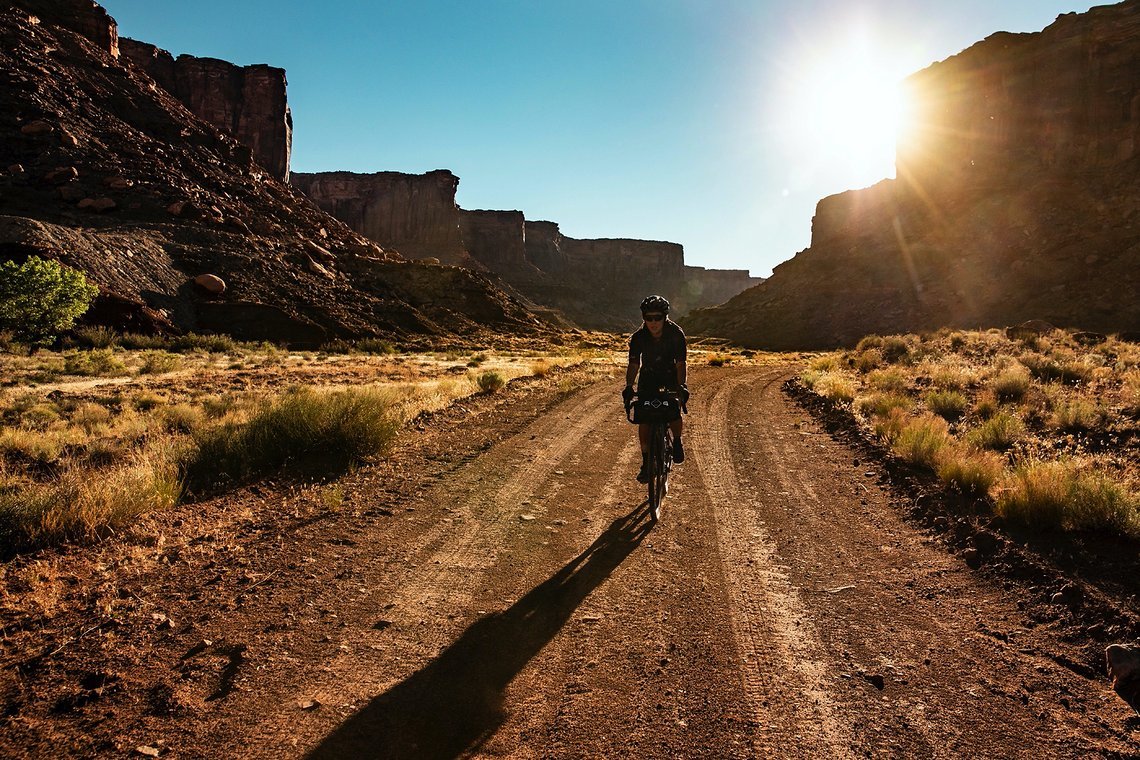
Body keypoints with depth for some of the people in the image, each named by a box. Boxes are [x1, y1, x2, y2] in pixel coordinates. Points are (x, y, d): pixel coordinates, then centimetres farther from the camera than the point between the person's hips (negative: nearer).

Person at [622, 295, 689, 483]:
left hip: (671, 374, -1)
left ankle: (677, 441, 8)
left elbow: (680, 363, -26)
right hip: (649, 377, 1)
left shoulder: (676, 333, -24)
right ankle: (646, 462, 1)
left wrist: (681, 386, -39)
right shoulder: (638, 337, -21)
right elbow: (634, 364, -20)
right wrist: (629, 386, -35)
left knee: (674, 411, -23)